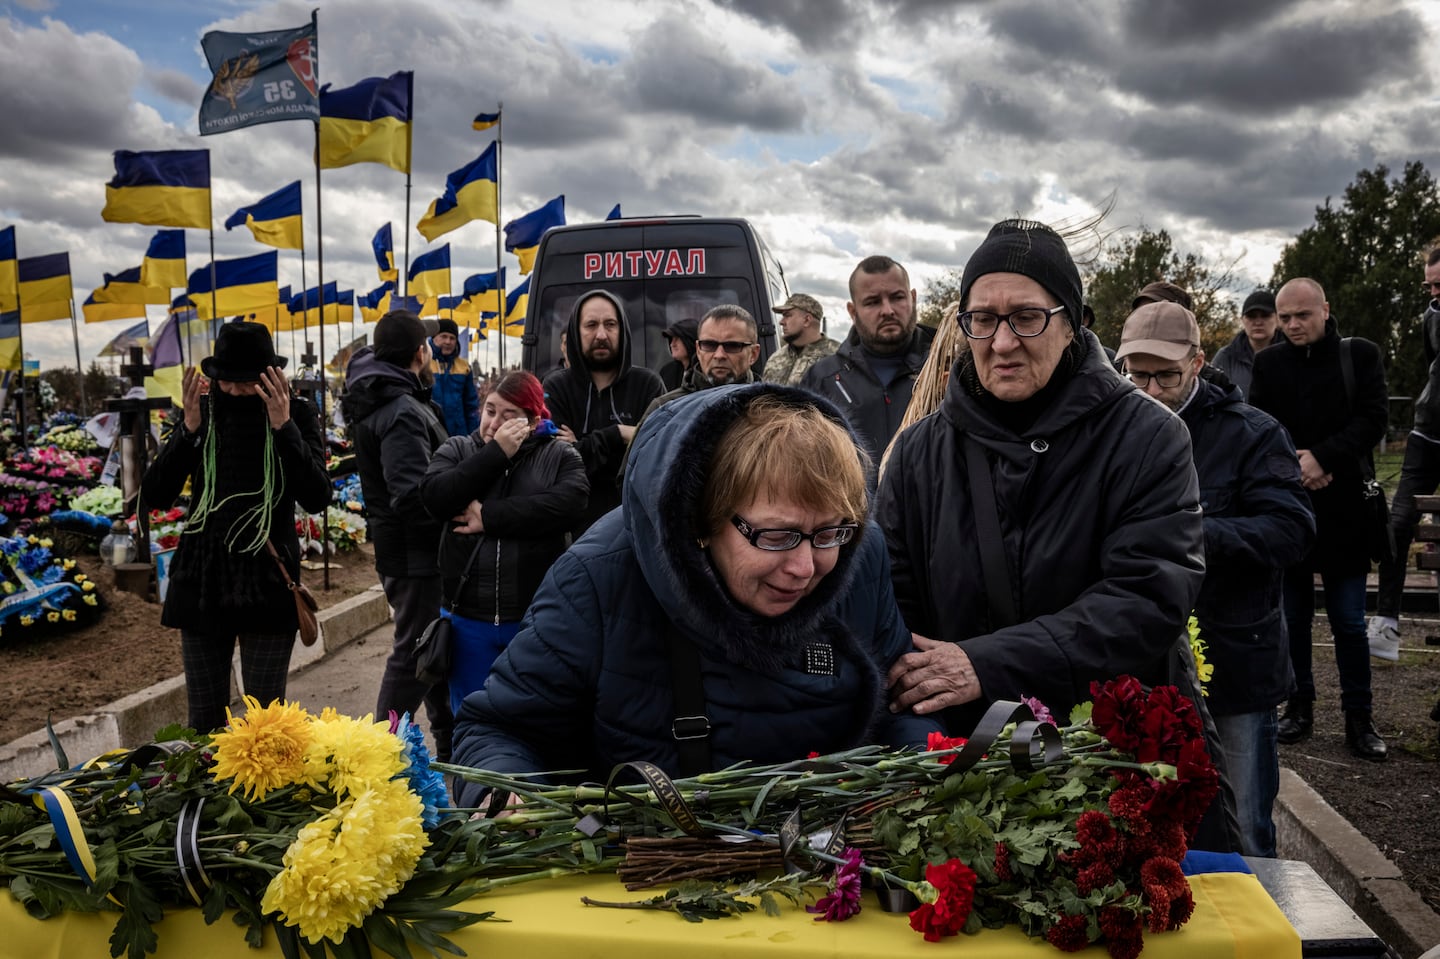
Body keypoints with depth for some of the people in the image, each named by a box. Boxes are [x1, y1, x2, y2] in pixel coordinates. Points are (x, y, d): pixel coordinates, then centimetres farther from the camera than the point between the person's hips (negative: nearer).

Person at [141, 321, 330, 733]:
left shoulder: (297, 415, -4)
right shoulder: (202, 412, 2)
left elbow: (317, 499, -15)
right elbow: (155, 496, -3)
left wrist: (283, 427, -23)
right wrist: (188, 429, -15)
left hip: (268, 584, -2)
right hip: (202, 581, 2)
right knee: (203, 718, 10)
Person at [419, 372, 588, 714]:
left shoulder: (560, 456, 1)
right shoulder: (457, 450, 8)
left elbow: (569, 503, -18)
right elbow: (434, 496, -10)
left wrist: (490, 516, -17)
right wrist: (496, 453, -12)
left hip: (536, 620, -2)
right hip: (469, 619, 2)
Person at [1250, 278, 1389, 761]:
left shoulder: (1360, 355, 3)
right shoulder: (1268, 363, 7)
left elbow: (1372, 418, -6)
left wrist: (1322, 458, -18)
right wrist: (1296, 467, -14)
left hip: (1342, 508, -2)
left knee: (1349, 620, 3)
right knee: (1292, 616, 9)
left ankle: (1359, 716, 14)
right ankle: (1300, 707, 20)